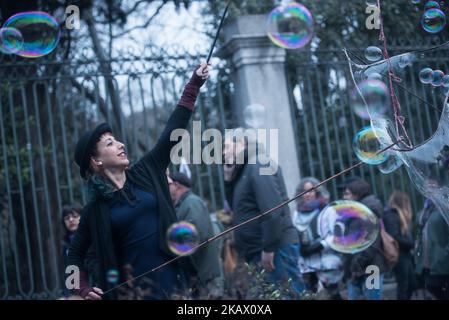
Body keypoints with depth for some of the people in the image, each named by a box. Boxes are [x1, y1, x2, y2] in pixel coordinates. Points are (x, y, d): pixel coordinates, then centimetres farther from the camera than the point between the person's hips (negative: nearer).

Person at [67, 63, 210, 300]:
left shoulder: (145, 173, 8)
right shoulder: (96, 208, 1)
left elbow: (173, 130, 7)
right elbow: (75, 254, 10)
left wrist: (194, 84, 5)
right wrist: (83, 289, -5)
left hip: (174, 279, 3)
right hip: (135, 288, -3)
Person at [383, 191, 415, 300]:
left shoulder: (400, 215, 17)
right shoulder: (390, 216, -12)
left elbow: (405, 235, 13)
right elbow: (394, 237, -20)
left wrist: (411, 244, -2)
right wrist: (412, 243, -11)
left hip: (405, 254, 9)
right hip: (398, 255, -9)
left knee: (411, 283, 12)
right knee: (403, 285, -4)